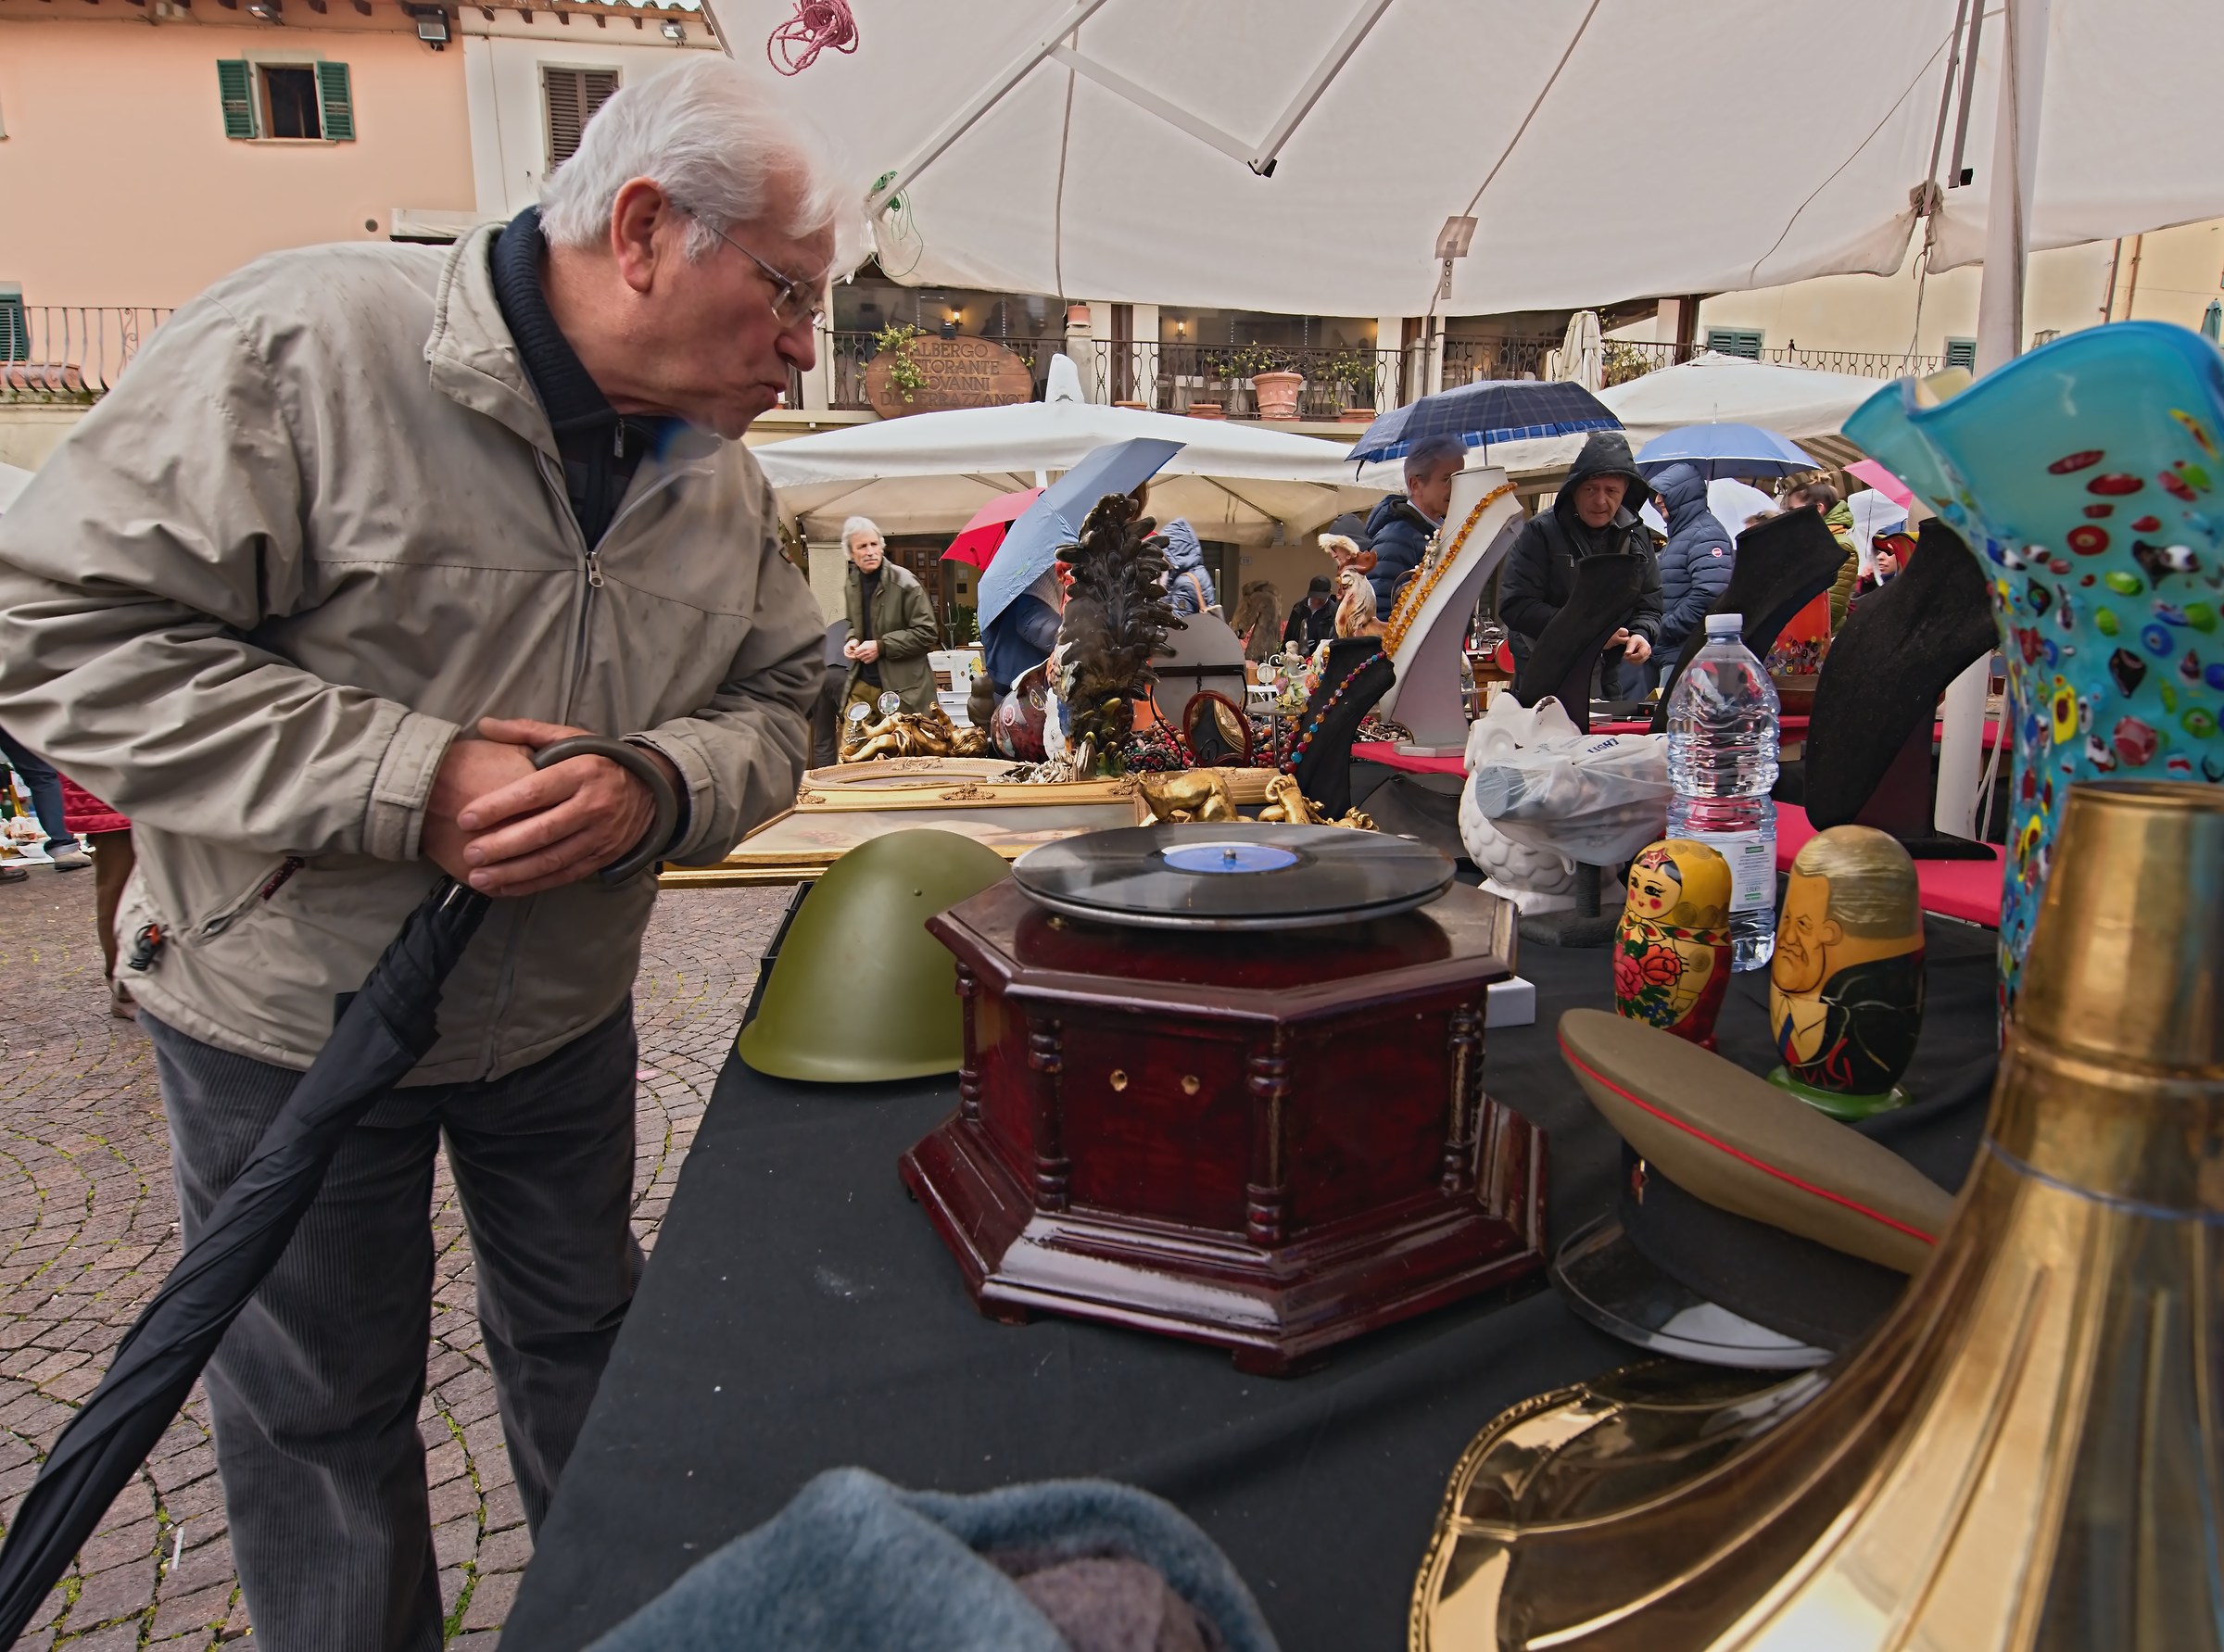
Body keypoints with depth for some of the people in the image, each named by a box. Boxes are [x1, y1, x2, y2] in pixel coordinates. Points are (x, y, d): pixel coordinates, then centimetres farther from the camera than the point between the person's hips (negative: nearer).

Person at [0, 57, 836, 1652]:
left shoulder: (721, 473, -3)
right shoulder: (308, 341, -21)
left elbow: (773, 700, 2)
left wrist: (657, 787, -21)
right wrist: (413, 783, -30)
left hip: (566, 1010, 5)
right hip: (292, 1008, -4)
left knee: (585, 1338, 23)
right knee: (321, 1411, 15)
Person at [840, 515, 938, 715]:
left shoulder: (904, 582, -12)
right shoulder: (850, 583, 7)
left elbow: (926, 632, -13)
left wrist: (881, 646, -18)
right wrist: (852, 640, 1)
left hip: (901, 687, -5)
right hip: (861, 685, 5)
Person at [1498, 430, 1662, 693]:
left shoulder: (1636, 535, 7)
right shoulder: (1540, 531, -8)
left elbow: (1649, 605, 13)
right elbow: (1514, 606, -16)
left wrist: (1641, 634, -10)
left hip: (1612, 680, 4)